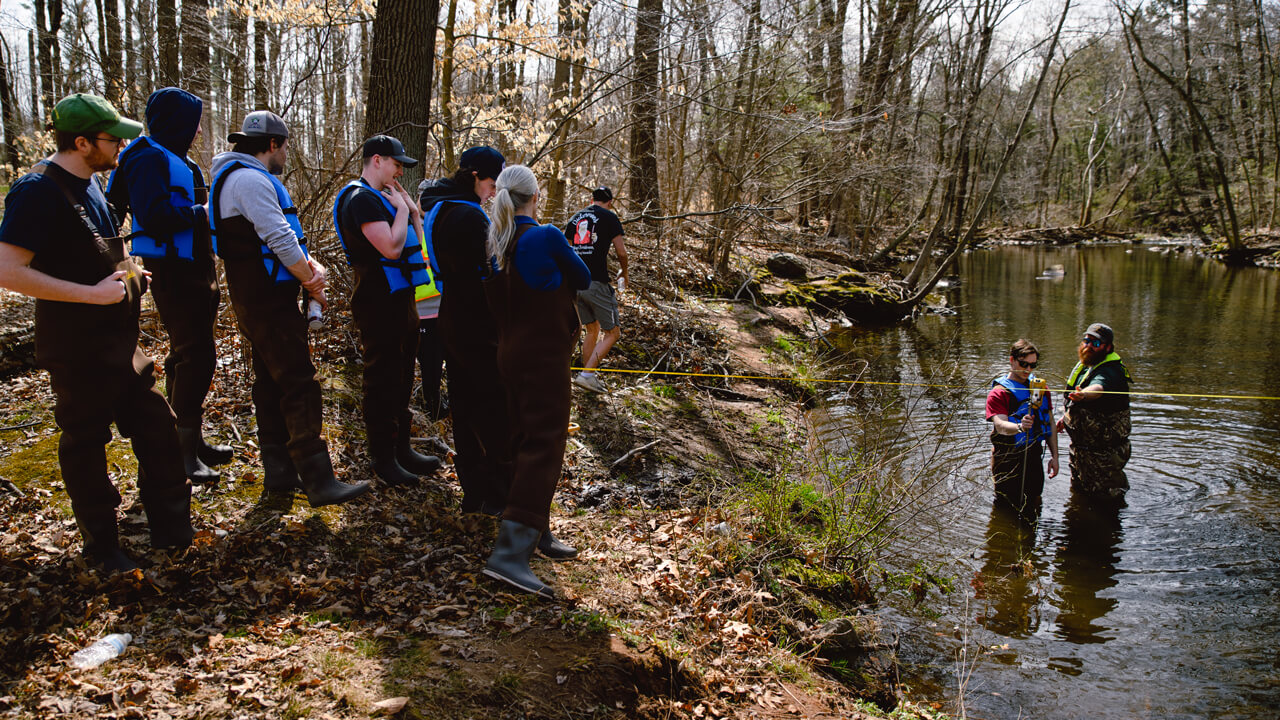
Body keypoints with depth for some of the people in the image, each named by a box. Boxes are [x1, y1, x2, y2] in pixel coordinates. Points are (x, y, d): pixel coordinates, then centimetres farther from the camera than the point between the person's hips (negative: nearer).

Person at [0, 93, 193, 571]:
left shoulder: (90, 185, 11)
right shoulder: (39, 191, -18)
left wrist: (125, 270, 10)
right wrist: (92, 293, -25)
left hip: (119, 345, 9)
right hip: (77, 350, -9)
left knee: (157, 433, 12)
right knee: (85, 445, 6)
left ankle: (172, 531, 24)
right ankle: (101, 546, 21)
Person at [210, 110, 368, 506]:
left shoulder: (248, 178, 19)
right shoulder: (250, 179, -15)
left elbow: (284, 236, 16)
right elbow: (279, 239, -22)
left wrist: (312, 265, -1)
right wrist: (312, 283, -10)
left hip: (258, 299, 11)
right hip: (267, 299, -11)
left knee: (273, 382, 14)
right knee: (300, 385, -12)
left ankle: (279, 472, 22)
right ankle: (319, 482, -11)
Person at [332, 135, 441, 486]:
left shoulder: (381, 197, 17)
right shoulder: (362, 199, -15)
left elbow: (416, 244, 18)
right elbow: (391, 247, -26)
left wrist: (413, 211, 6)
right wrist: (402, 210, -13)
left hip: (399, 298, 10)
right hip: (379, 303, -10)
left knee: (401, 378, 16)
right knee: (382, 379, -2)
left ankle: (401, 448, 27)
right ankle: (383, 459, 7)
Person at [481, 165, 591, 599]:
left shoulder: (493, 243, 4)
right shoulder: (545, 238, -15)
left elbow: (494, 296, 12)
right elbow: (583, 279, -2)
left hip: (510, 353, 8)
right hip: (545, 356, -8)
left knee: (525, 440, 16)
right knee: (544, 445, -9)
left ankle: (536, 532, 27)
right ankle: (510, 553, -17)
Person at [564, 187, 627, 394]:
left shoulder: (575, 218, 16)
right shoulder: (609, 217, -1)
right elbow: (621, 252, -4)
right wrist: (624, 274, 14)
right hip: (597, 282, -7)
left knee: (591, 330, 20)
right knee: (612, 333, 2)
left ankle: (589, 377, 21)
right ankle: (587, 374, -9)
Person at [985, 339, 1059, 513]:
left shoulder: (1041, 387, 10)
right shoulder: (998, 393, -9)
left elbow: (1050, 423, 14)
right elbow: (1000, 425, -24)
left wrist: (1054, 456, 8)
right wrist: (1019, 427, -46)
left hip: (1034, 455, 5)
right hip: (1008, 458, -5)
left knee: (1033, 509, 15)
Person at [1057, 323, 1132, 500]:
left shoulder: (1110, 371, -25)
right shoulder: (1085, 364, 4)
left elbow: (1098, 388, -50)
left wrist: (1083, 395, -69)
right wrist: (1066, 416, 24)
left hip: (1104, 451, -9)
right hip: (1080, 444, 9)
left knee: (1105, 497, 3)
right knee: (1077, 490, 24)